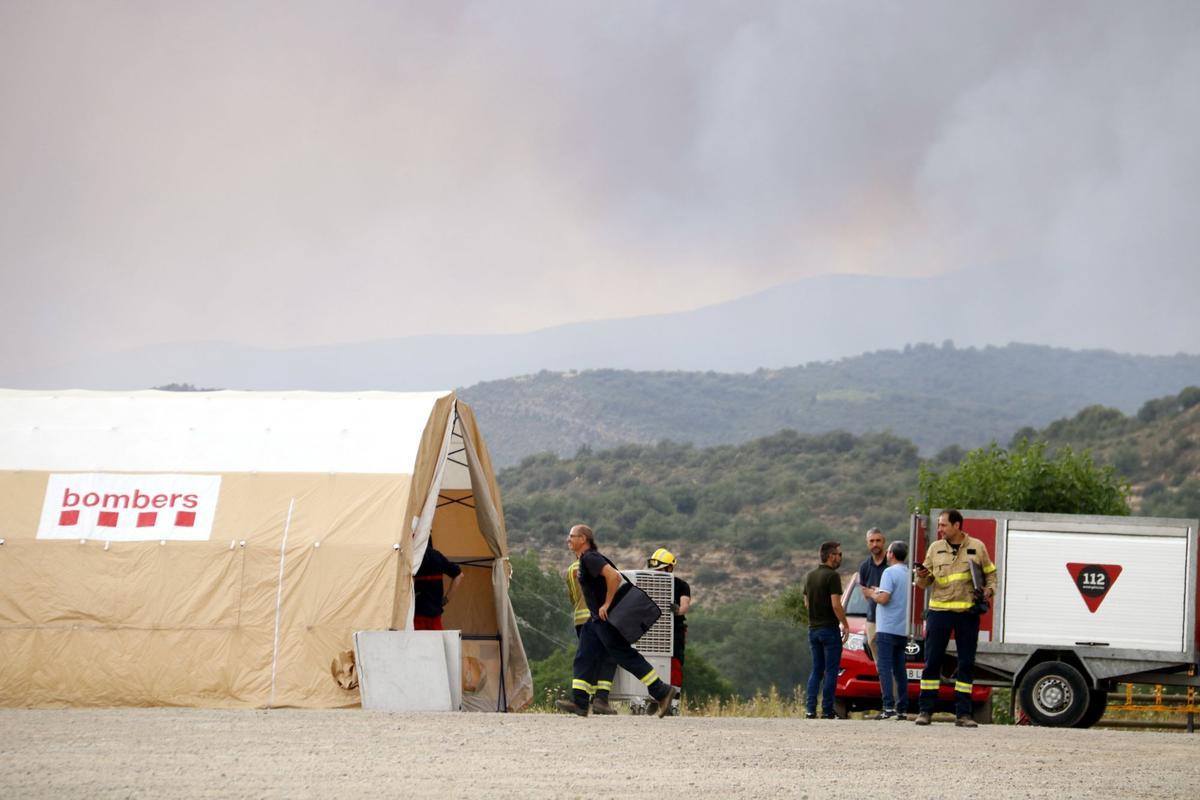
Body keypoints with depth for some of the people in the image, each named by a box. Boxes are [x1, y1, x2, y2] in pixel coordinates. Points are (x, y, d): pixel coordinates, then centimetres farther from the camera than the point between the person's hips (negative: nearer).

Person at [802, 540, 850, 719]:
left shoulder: (810, 576, 10)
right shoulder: (832, 576, -14)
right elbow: (836, 605, -18)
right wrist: (845, 625, -10)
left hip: (813, 628, 7)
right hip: (829, 628, -7)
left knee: (816, 670, 11)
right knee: (831, 671, -1)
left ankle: (810, 708, 2)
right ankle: (827, 710, -3)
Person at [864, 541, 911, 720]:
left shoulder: (890, 572, -10)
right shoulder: (909, 574, 14)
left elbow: (884, 598, -18)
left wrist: (871, 594, 1)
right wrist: (878, 592, 25)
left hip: (888, 628, -7)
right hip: (903, 629, 7)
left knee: (885, 667, -8)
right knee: (900, 669, 10)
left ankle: (889, 707, -18)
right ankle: (902, 709, 8)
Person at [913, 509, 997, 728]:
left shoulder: (977, 547, 6)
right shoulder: (935, 548, 8)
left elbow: (990, 573, 14)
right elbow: (925, 582, 10)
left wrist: (989, 590, -4)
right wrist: (922, 577, -12)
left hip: (968, 613, 0)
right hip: (939, 610, 0)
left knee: (966, 664, 3)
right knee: (932, 661, -2)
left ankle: (963, 713, 8)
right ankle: (926, 711, 3)